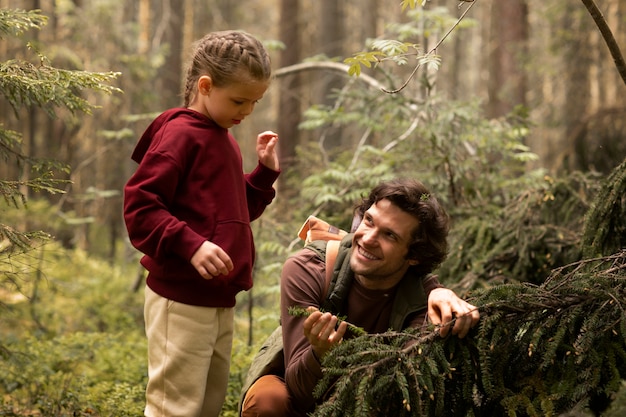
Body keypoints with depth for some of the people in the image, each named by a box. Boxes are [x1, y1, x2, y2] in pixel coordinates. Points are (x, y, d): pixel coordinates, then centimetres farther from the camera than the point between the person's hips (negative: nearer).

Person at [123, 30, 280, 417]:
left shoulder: (224, 140, 16)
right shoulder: (180, 133, -11)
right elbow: (139, 205, -17)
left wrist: (265, 173, 13)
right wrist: (191, 245, -27)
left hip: (220, 301, 9)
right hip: (181, 301, -9)